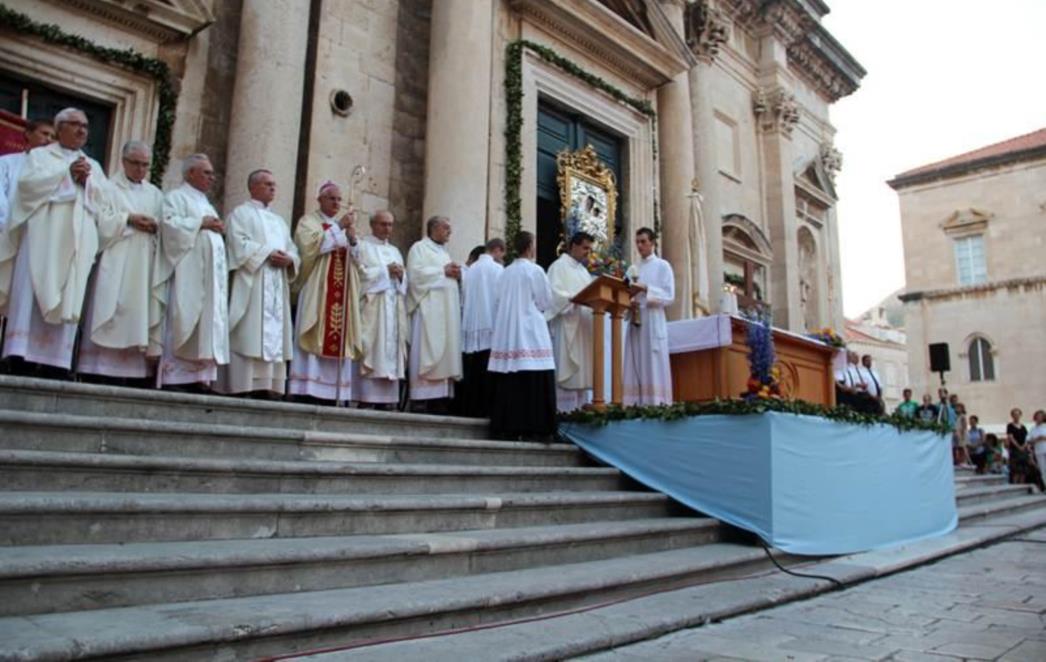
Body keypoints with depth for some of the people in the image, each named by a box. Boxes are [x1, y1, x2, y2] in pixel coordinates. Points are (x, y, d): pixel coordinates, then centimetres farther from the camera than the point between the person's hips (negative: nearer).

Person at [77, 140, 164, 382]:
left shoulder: (155, 194, 21)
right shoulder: (109, 186, 8)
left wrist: (155, 225, -6)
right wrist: (128, 219, -12)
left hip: (145, 264, 4)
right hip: (115, 261, -4)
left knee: (140, 310, -3)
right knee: (112, 306, -11)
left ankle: (134, 368, -4)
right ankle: (103, 367, -12)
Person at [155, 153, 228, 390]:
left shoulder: (207, 205, 28)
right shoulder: (176, 197, 4)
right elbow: (169, 224, -14)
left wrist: (218, 229, 11)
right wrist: (201, 223, -10)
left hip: (210, 276, 8)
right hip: (187, 274, -8)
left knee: (208, 323, 1)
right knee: (182, 323, -10)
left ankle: (198, 375, 1)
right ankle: (174, 376, -9)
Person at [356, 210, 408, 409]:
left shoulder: (395, 251, 25)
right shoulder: (363, 246, 7)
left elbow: (404, 282, 19)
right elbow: (360, 273, -8)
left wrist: (401, 274, -2)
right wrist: (386, 271, -8)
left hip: (393, 308, 6)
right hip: (371, 306, -6)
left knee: (391, 350, 0)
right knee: (372, 351, -12)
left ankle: (385, 399, 0)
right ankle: (366, 398, -13)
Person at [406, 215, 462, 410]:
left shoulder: (444, 252, 26)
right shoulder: (419, 248, 3)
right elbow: (415, 273, -13)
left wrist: (457, 274, 5)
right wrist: (443, 271, -9)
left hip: (447, 309, 8)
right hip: (429, 309, -8)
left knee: (446, 351, 2)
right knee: (429, 351, -13)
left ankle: (440, 395, 2)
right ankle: (425, 396, -14)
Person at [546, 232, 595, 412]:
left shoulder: (583, 270, 23)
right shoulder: (559, 266, -3)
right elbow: (554, 294, -16)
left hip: (583, 328, 8)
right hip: (566, 328, -8)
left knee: (582, 373, 7)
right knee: (567, 374, -9)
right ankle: (564, 412, -6)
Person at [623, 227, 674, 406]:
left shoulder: (663, 266, 3)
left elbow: (669, 296, -6)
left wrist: (646, 289, -17)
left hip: (653, 321, -5)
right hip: (635, 321, 5)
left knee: (654, 366, -7)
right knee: (636, 367, 0)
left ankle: (656, 404, -7)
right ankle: (637, 405, 0)